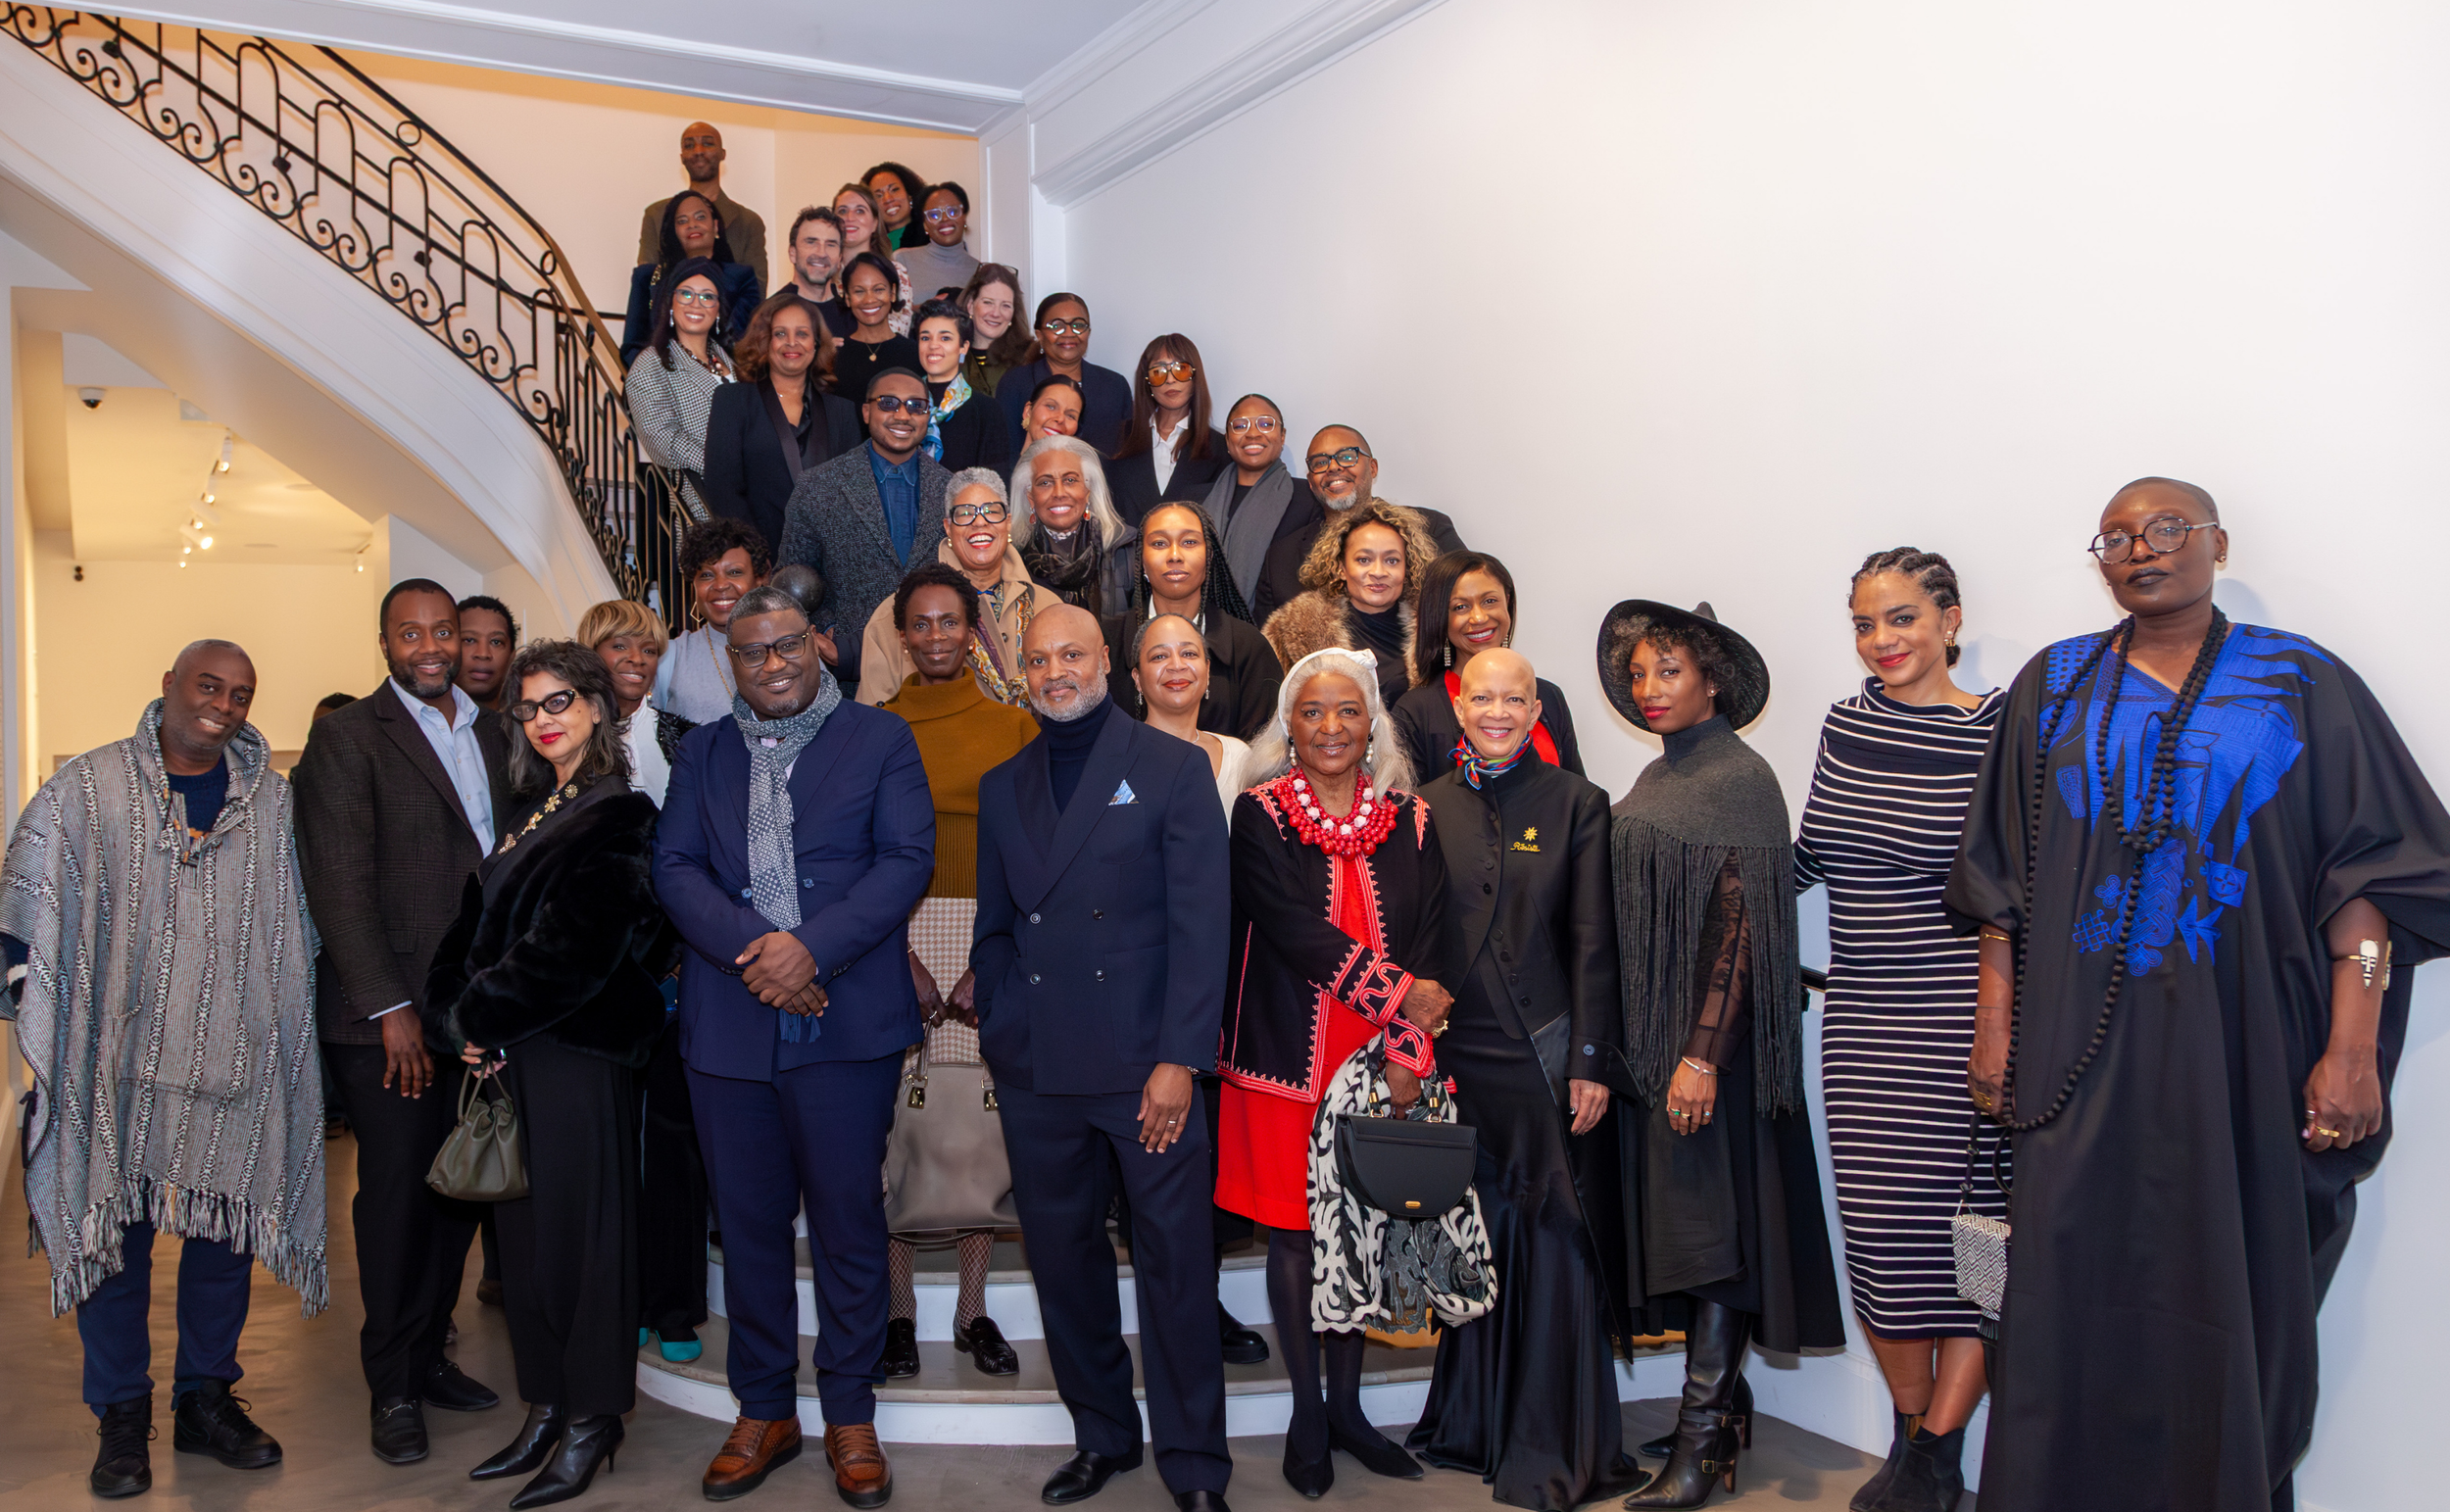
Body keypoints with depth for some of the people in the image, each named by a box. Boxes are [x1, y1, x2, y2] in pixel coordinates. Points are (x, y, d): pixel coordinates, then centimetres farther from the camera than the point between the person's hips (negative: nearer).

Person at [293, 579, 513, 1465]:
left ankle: (428, 1354, 25)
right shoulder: (347, 738, -4)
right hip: (390, 1015, -5)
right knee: (396, 1193, 3)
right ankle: (394, 1390, 17)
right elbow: (341, 886, -10)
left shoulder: (491, 736, 14)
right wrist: (391, 1008, -14)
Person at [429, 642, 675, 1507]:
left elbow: (573, 947, -16)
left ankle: (591, 1423, 12)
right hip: (509, 1054, 8)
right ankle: (546, 1412, 23)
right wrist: (463, 1010, -1)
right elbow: (477, 922, 13)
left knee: (579, 1230, 0)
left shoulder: (616, 817, -9)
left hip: (577, 1053, -8)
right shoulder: (531, 811, 15)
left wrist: (481, 1015, -10)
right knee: (523, 1231, 12)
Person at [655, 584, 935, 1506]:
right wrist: (749, 950, -13)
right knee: (748, 1223, 11)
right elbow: (675, 867, 4)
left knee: (849, 1221, 4)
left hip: (847, 1021, -3)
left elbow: (908, 860, -5)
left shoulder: (880, 739, 5)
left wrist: (813, 947, -16)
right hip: (728, 1025, 3)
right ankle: (763, 1412, 27)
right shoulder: (703, 752, 14)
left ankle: (850, 1417, 20)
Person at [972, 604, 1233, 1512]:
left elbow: (1200, 925, -5)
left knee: (1175, 1263, 1)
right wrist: (1002, 1034, 7)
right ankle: (1101, 1436, 29)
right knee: (1062, 1258, 11)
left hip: (1146, 1067, -4)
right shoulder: (1003, 788, 14)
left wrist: (1178, 1060, -11)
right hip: (1037, 1072, 4)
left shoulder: (1174, 769, 1)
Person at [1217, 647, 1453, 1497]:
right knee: (1295, 1229, 5)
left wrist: (1404, 1051, -11)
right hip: (1290, 1053, -2)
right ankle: (1307, 1416, 19)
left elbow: (1429, 940, 0)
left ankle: (1347, 1405, 24)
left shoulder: (1409, 820, 6)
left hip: (1381, 1062, 3)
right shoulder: (1261, 814, -3)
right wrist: (1401, 994, -13)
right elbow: (1294, 926, -13)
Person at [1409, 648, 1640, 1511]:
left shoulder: (1576, 803, 1)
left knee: (1556, 1242, 2)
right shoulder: (1428, 808, 7)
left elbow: (1594, 944, -2)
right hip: (1459, 1057, 2)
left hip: (1549, 1054, -2)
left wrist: (1591, 1061, -8)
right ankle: (1475, 1426, 27)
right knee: (1477, 1239, 10)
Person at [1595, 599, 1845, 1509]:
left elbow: (1742, 923, -16)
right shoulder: (1655, 782, 13)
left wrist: (1704, 1052, -21)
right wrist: (1627, 1043, 11)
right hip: (1651, 1033, 8)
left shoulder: (1738, 777, -10)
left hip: (1713, 1036, -8)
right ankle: (1720, 1408, 21)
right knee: (1676, 1220, 10)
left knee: (1713, 1220, -3)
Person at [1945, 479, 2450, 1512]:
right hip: (2085, 1051, 1)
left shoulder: (2302, 683, 4)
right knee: (2074, 1302, 3)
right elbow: (2003, 876, 8)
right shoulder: (2053, 687, 9)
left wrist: (2351, 1049, -11)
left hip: (2241, 1056, -1)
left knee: (2234, 1302, 5)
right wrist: (1994, 1024, 2)